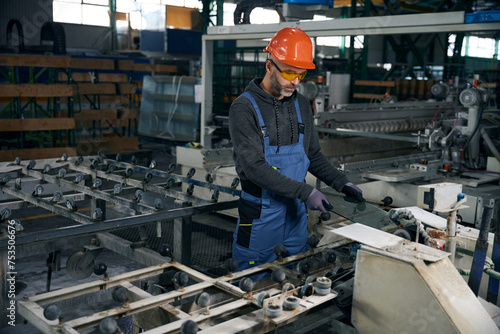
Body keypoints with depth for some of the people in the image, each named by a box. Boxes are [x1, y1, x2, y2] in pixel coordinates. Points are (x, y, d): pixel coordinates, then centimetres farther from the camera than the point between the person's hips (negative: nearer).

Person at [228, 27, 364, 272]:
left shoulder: (301, 105, 6)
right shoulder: (244, 108, -15)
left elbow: (313, 155, 16)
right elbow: (255, 167, -22)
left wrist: (341, 182, 2)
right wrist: (304, 191, -26)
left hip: (296, 211, 6)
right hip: (260, 215, -6)